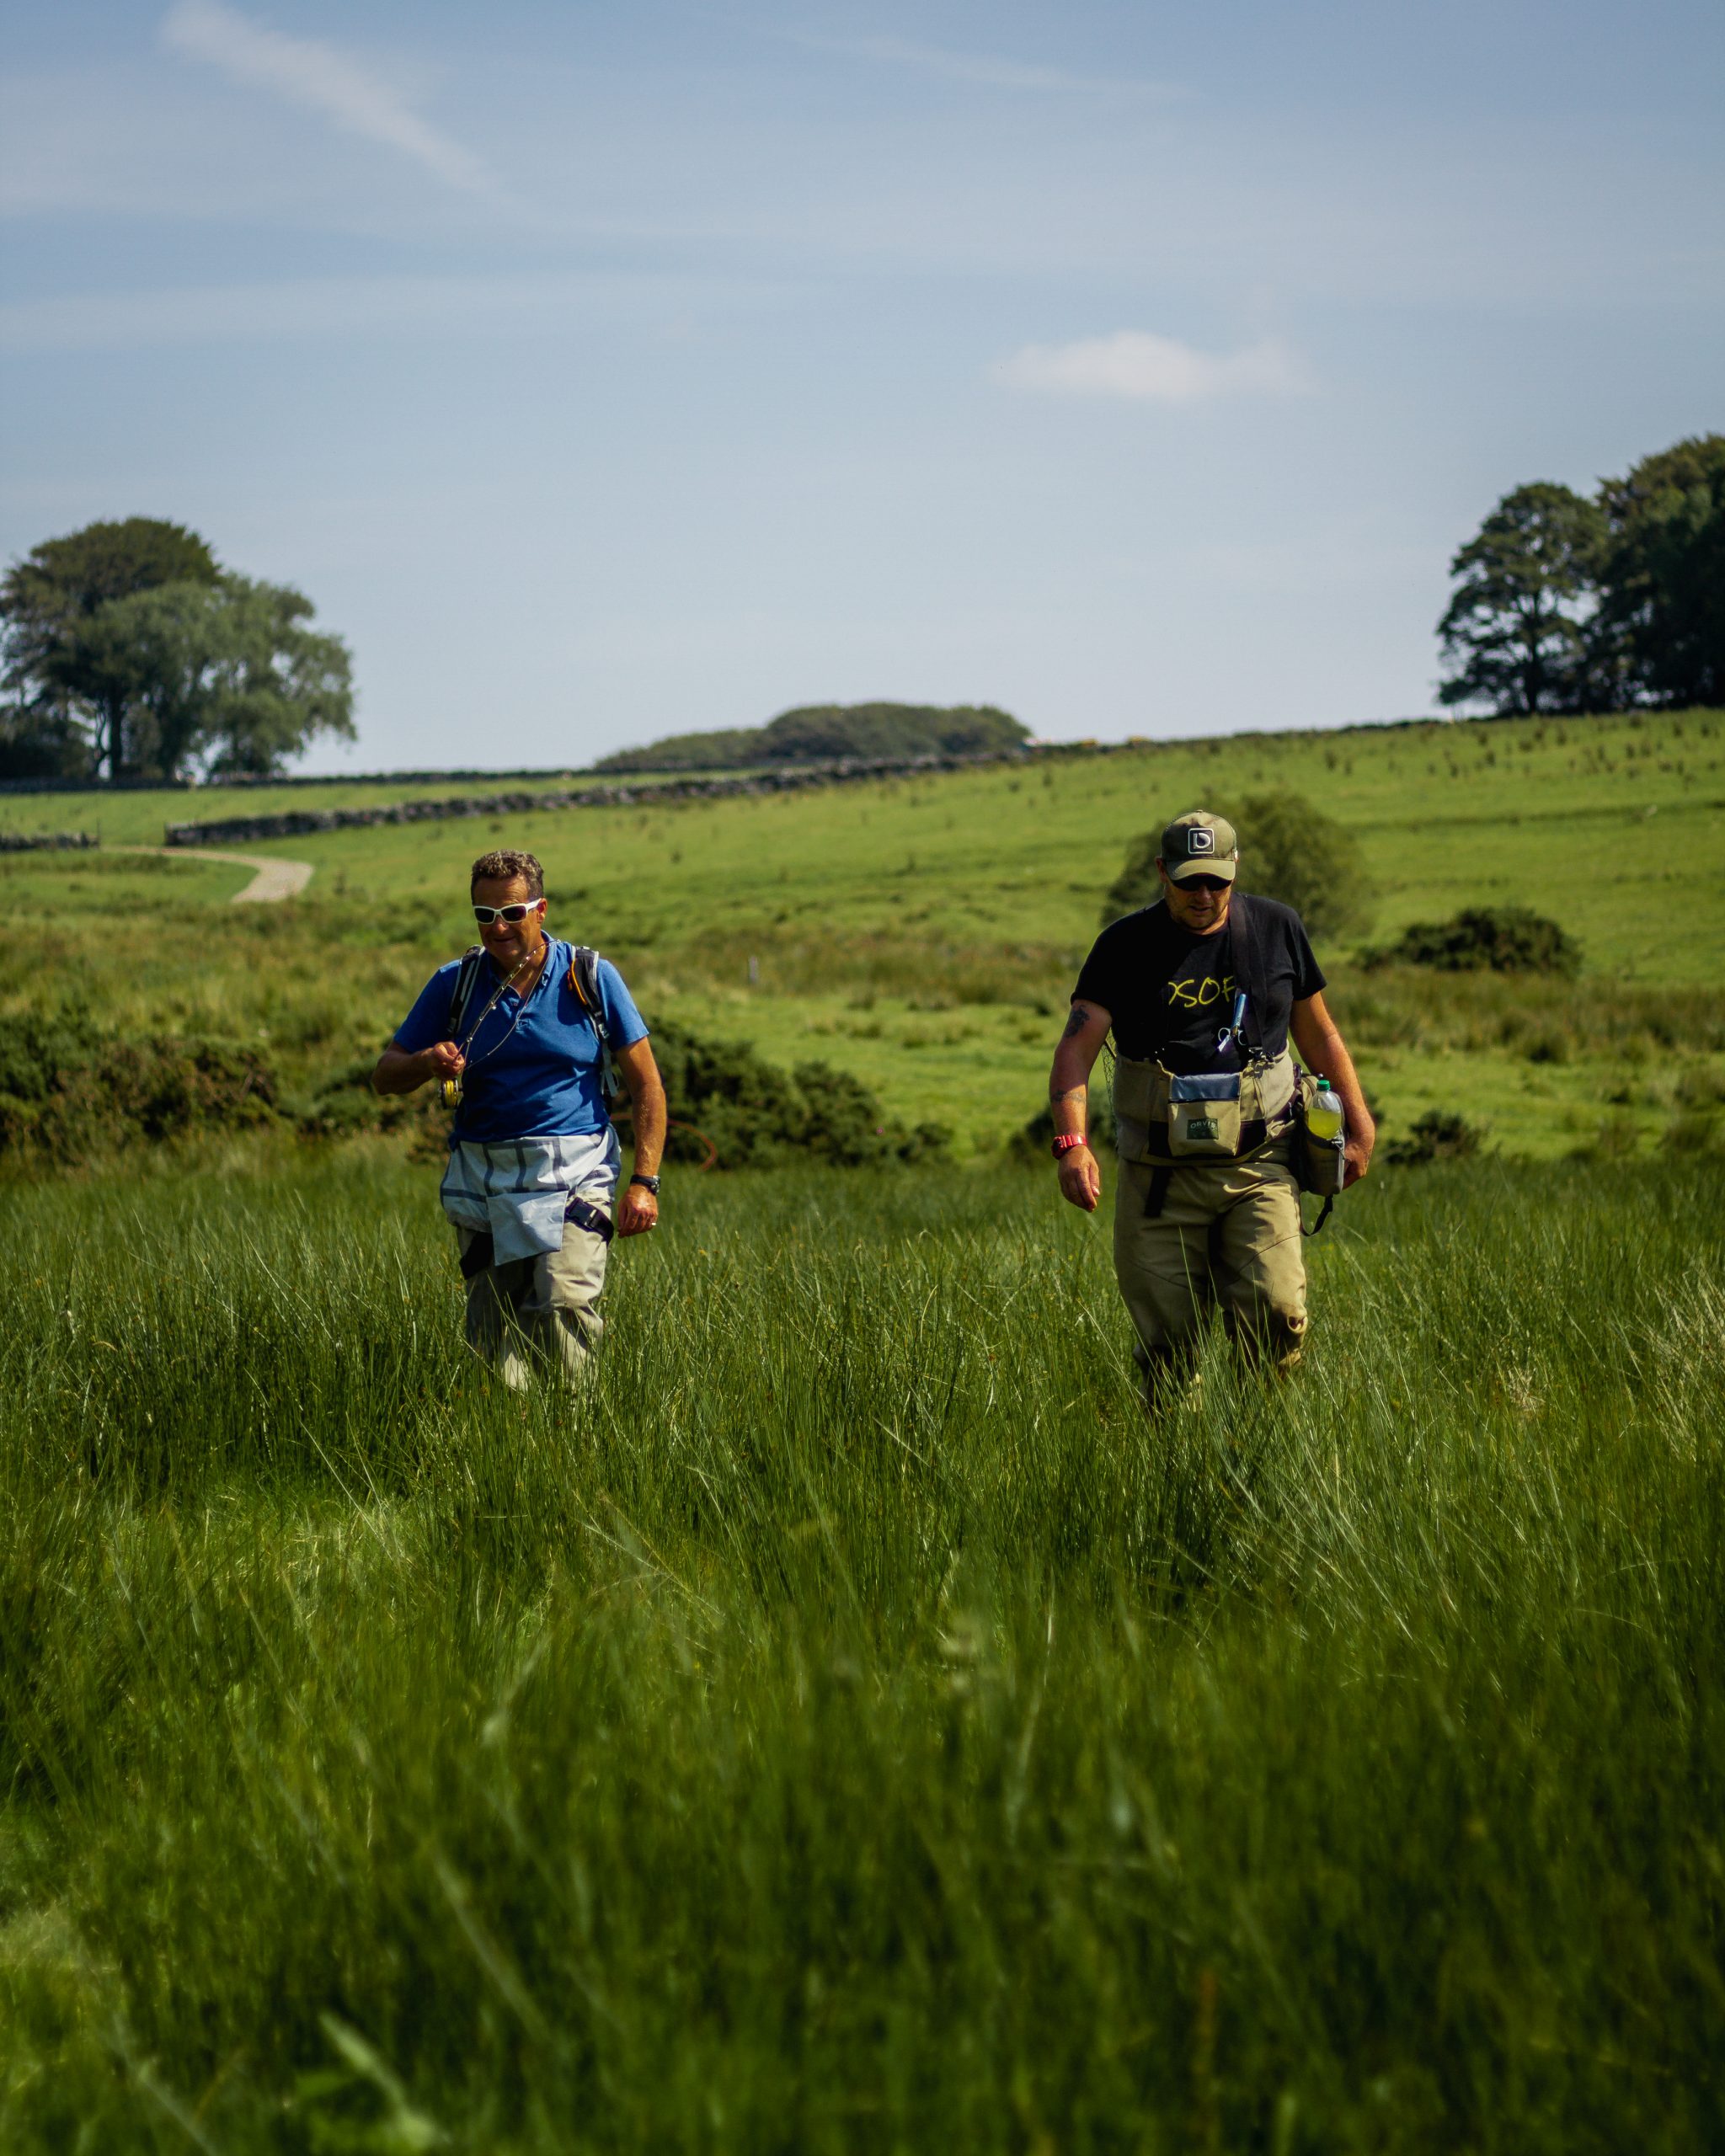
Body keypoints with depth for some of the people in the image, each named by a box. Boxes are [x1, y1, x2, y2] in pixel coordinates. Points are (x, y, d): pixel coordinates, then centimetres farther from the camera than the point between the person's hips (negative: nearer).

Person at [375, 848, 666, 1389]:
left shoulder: (590, 978, 2)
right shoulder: (455, 983, 7)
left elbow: (646, 1086, 4)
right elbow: (385, 1075, 10)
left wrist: (644, 1182, -5)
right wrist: (428, 1063, -13)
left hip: (574, 1172, -3)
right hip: (483, 1178, 3)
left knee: (565, 1305, -21)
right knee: (492, 1330, 0)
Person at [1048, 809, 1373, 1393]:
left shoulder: (1277, 929, 7)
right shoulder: (1126, 945, 0)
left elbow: (1318, 1033, 19)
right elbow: (1077, 1046, -8)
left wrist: (1359, 1124, 12)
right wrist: (1072, 1141, -24)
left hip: (1258, 1166, 1)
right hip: (1161, 1173, 0)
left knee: (1275, 1311, -15)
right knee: (1168, 1340, 0)